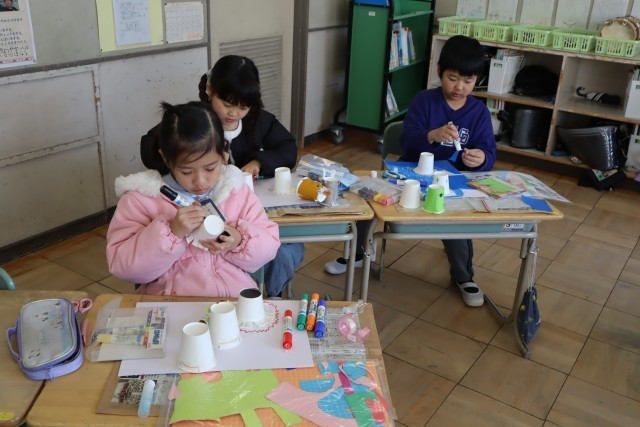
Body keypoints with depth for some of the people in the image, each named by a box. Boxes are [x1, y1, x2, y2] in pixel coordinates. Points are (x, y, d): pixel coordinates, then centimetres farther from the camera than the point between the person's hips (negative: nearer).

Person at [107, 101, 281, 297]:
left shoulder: (236, 188, 4)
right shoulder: (140, 197, -3)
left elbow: (270, 245, 6)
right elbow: (122, 265, -9)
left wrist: (240, 241, -14)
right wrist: (171, 232, -19)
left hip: (237, 298, 2)